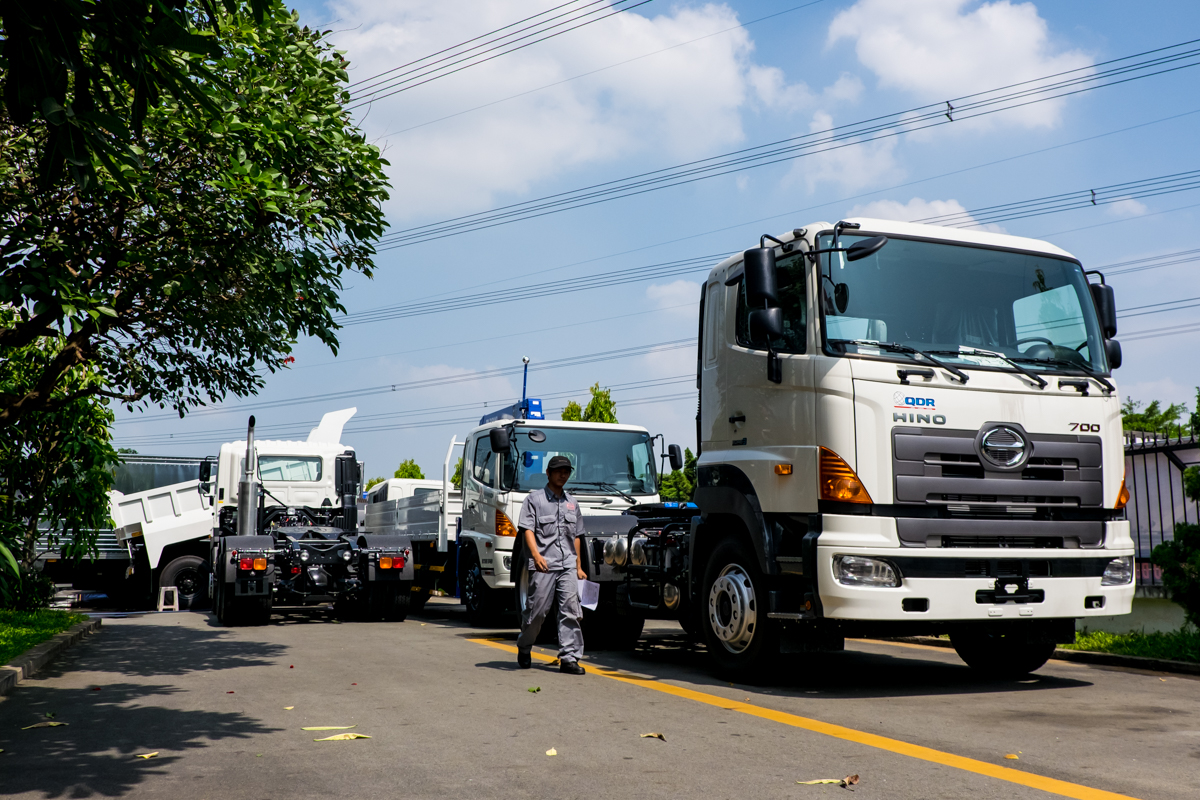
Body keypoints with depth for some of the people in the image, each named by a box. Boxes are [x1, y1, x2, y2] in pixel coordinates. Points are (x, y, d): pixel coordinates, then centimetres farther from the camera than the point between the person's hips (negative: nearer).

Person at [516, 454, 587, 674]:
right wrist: (536, 555, -20)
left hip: (568, 566, 4)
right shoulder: (534, 499, 5)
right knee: (536, 611, 1)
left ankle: (569, 658, -6)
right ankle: (523, 649, 24)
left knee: (570, 611, -6)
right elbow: (528, 529, -5)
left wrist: (578, 565, 20)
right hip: (543, 566, -4)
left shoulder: (572, 503, 21)